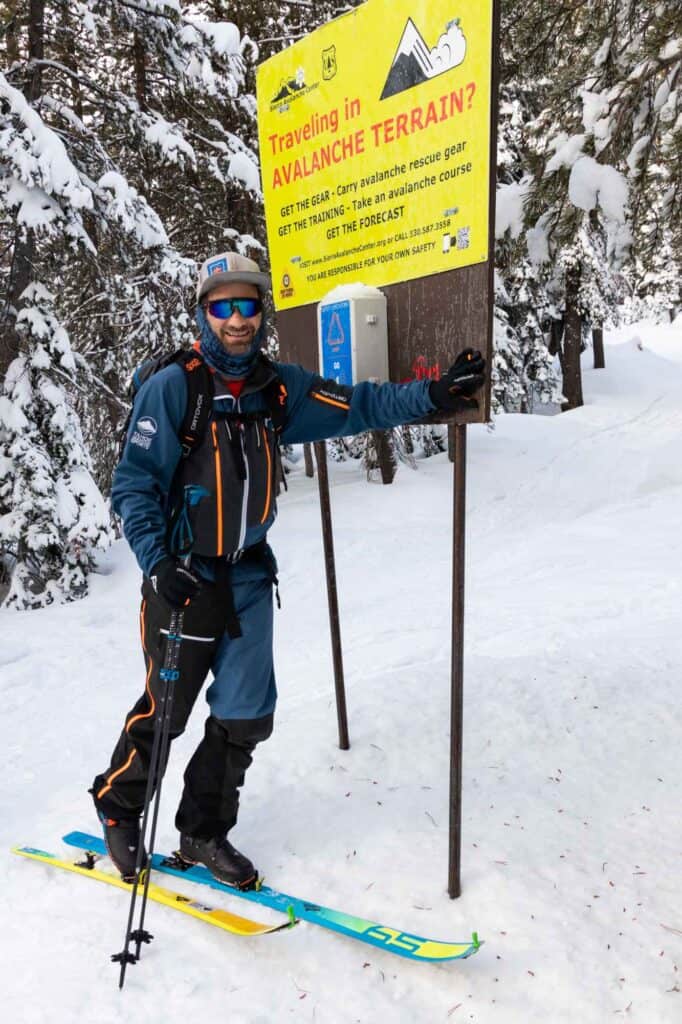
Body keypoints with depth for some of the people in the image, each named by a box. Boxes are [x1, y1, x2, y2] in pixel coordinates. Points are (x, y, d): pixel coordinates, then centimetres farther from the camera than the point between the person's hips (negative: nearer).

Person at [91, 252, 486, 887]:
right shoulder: (172, 388, -12)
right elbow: (134, 484, -12)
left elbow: (357, 405, 0)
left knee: (245, 717, 9)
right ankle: (117, 808, 38)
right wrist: (158, 563, -21)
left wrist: (431, 396, -13)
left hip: (248, 577, 5)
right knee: (166, 709, 8)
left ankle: (204, 834, 31)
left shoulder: (279, 387, 3)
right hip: (182, 576, -4)